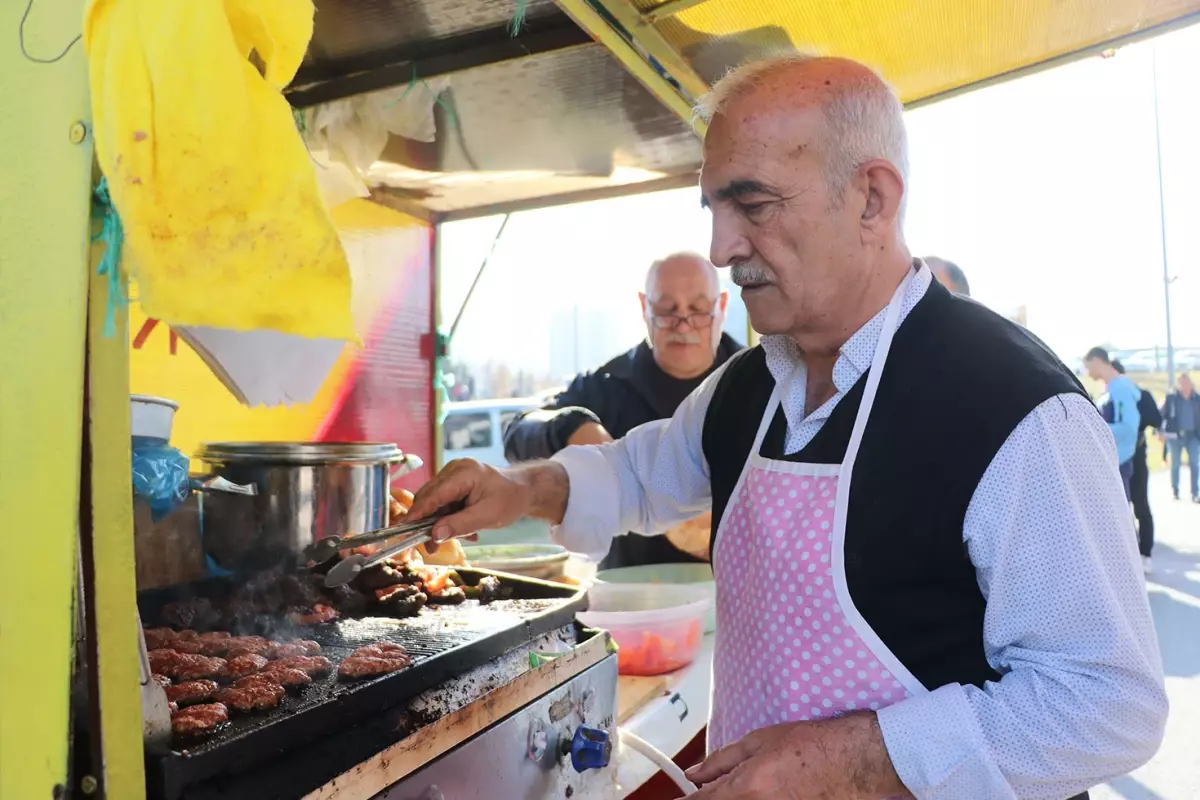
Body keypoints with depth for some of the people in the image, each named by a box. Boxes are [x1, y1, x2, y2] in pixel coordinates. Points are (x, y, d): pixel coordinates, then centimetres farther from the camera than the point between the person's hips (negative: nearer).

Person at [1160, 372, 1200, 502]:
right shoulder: (1171, 398, -2)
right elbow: (1162, 414, -3)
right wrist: (1161, 431, -11)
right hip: (1175, 435, -2)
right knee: (1175, 463, 8)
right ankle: (1175, 491, 21)